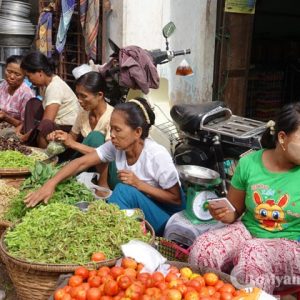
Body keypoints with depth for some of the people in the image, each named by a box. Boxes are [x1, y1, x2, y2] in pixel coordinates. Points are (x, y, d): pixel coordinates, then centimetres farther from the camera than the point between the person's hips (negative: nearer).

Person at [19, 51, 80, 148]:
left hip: (69, 129, -10)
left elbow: (46, 122, -26)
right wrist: (22, 126, 5)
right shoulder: (44, 83, 5)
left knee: (44, 127, -38)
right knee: (33, 103, 13)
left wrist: (24, 137, -18)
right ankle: (30, 144, 2)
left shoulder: (55, 87, -22)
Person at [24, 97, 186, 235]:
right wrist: (51, 183, -26)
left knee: (124, 190, -29)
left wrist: (139, 184, -26)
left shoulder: (157, 156, -25)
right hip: (137, 208, 5)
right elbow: (82, 162, -12)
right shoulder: (116, 146, -9)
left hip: (168, 215, -4)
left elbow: (177, 199, -18)